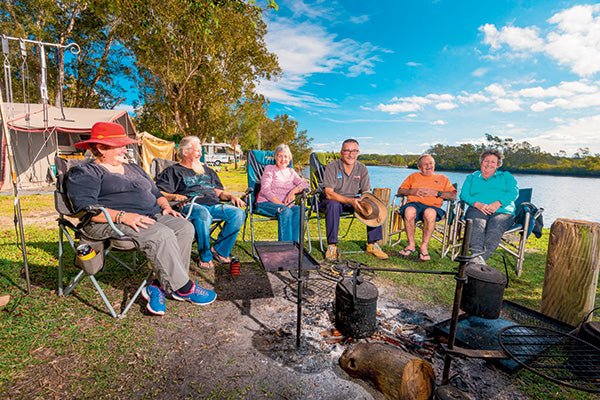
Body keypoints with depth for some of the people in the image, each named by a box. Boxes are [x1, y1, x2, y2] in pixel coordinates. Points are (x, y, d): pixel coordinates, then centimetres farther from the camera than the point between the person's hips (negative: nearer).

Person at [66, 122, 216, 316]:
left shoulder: (133, 168, 26)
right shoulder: (84, 173, 3)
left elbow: (156, 192, 29)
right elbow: (86, 208, -12)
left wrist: (166, 206, 6)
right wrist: (123, 216, -26)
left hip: (150, 216, 8)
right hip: (112, 222, -7)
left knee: (185, 227, -18)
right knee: (161, 234, -33)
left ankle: (160, 285, -17)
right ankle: (184, 288, -19)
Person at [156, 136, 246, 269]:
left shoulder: (207, 171, 33)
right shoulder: (173, 171, 16)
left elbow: (218, 192, 27)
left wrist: (231, 196, 7)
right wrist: (174, 196, -17)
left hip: (213, 204, 5)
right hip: (191, 205, -5)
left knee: (238, 213, -22)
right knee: (203, 214, -41)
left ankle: (219, 250, -9)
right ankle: (205, 256, -23)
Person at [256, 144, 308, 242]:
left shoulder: (291, 171, 20)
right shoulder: (269, 169, 7)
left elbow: (304, 183, 5)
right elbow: (265, 189, -8)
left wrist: (293, 191, -17)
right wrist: (279, 203, -20)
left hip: (284, 204, 4)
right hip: (265, 203, -4)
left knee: (298, 209, -28)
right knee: (285, 210, -34)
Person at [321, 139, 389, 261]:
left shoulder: (362, 169, 0)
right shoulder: (332, 167, -15)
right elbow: (329, 193, -24)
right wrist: (350, 201, -37)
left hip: (354, 201, 5)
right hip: (334, 200, -4)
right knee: (333, 205, -38)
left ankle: (372, 244, -8)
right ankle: (332, 246, -29)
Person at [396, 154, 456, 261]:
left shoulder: (442, 178, 27)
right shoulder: (414, 176, 30)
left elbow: (453, 195, 13)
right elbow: (400, 190, 19)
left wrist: (437, 193, -3)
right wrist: (413, 191, 0)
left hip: (432, 206, -1)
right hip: (414, 203, 1)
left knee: (430, 213, -40)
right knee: (409, 211, -38)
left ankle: (424, 246, -26)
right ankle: (411, 245, -24)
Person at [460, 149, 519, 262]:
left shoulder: (506, 176, 27)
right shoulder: (471, 177, 28)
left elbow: (514, 192, 8)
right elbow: (464, 195, 11)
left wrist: (498, 203, -12)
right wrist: (477, 204, -10)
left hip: (502, 211, 0)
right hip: (478, 210, 0)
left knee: (495, 227, -36)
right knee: (477, 224, -36)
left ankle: (481, 258, -51)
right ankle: (477, 255, -55)